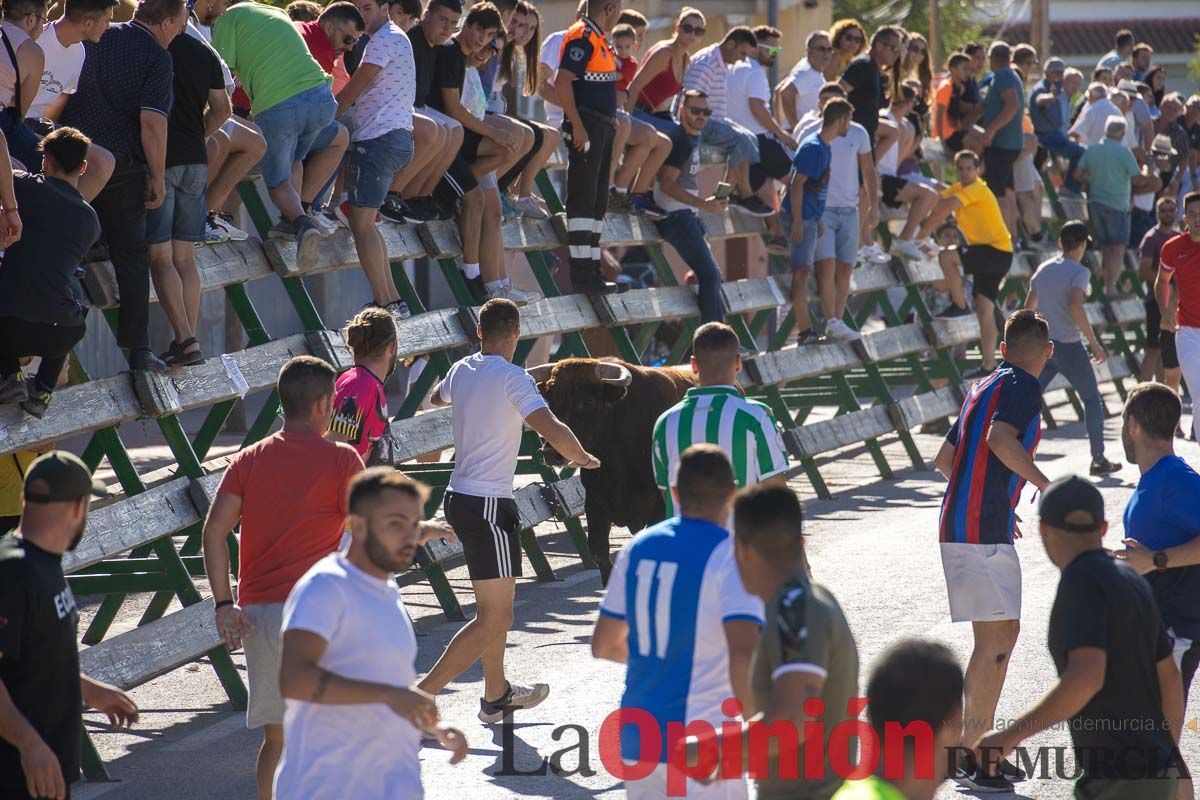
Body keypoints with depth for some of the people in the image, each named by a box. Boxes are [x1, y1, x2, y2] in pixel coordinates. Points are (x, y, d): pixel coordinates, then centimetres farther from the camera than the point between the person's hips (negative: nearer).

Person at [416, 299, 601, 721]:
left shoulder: (460, 371, 8)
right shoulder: (511, 378, -15)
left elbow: (437, 397, 32)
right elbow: (552, 431, -26)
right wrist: (583, 459, -7)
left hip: (459, 497, 9)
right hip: (490, 506, -9)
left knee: (498, 607, 23)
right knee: (492, 620, -7)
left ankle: (496, 694, 35)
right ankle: (419, 699, -15)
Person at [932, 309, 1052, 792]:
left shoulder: (982, 387, 19)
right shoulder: (1022, 386, -8)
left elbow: (945, 458, 26)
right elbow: (1000, 438, -27)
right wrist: (1045, 484, -21)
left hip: (960, 527, 9)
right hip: (984, 532, -9)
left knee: (1002, 634, 15)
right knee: (995, 639, -7)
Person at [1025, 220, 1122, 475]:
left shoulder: (1043, 269, 10)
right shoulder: (1079, 272, -11)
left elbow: (1029, 306, 17)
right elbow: (1075, 306, -25)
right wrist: (1094, 343, -21)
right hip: (1068, 347, -5)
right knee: (1092, 399, 10)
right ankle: (1098, 460, 12)